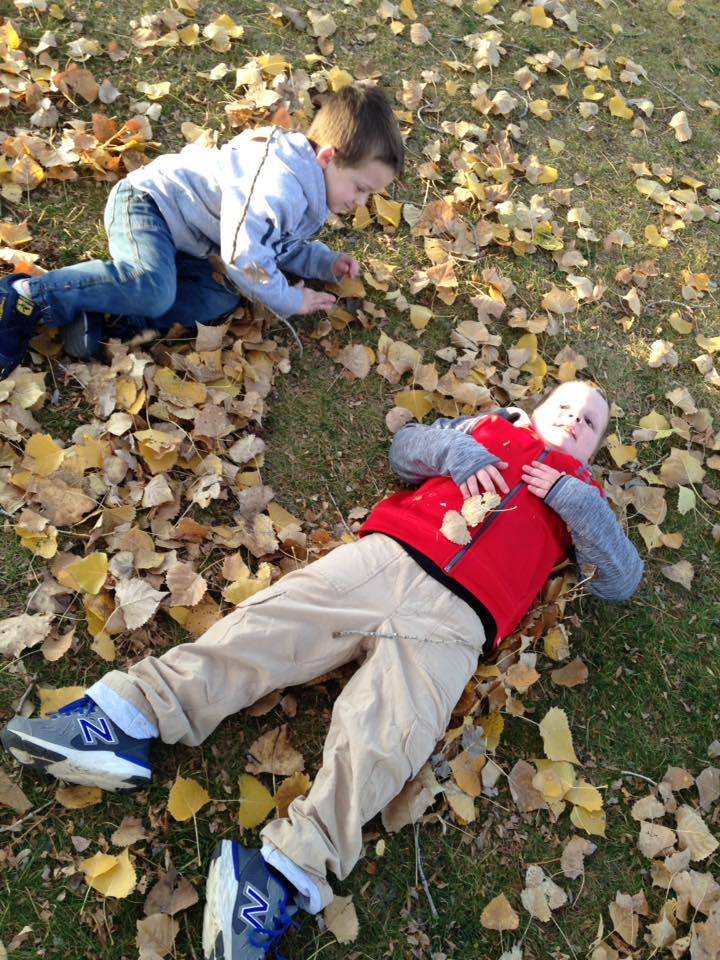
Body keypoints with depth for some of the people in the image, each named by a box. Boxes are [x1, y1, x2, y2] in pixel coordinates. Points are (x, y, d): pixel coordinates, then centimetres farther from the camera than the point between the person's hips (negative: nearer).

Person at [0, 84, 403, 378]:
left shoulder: (309, 190, 8)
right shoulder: (281, 184, -26)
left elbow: (284, 245, 21)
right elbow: (243, 253, -32)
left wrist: (328, 263, 5)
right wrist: (289, 301, -19)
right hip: (147, 200, -10)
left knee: (223, 296, -13)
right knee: (153, 288, -36)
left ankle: (101, 315, -19)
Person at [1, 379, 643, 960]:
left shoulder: (580, 497, 26)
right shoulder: (493, 429, 29)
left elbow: (622, 580, 16)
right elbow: (406, 447, 22)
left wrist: (574, 501, 4)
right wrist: (458, 450, 2)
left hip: (455, 618, -2)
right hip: (386, 557, 2)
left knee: (380, 743, -20)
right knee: (268, 622, -12)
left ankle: (278, 882, -23)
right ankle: (131, 716, -9)